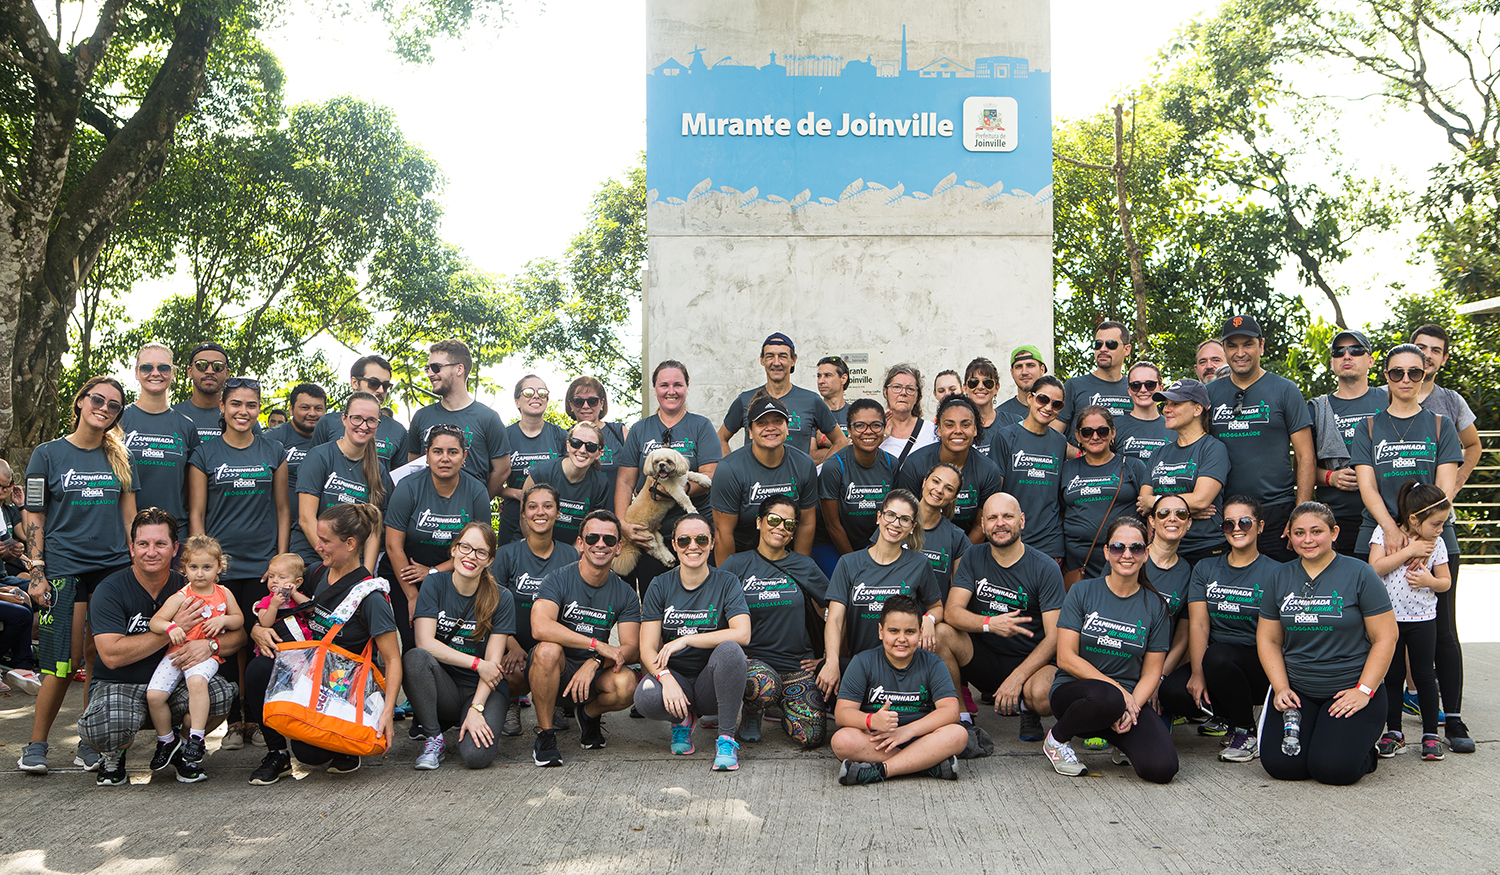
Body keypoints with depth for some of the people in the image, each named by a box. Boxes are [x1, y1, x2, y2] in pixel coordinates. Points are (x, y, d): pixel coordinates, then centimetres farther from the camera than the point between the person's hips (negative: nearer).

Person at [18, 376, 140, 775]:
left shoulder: (120, 458, 11)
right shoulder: (48, 454, 3)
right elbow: (34, 518, 2)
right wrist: (36, 573, -4)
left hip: (113, 567, 3)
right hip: (64, 568, -3)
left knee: (100, 659, 2)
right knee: (64, 661, -6)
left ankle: (90, 744, 12)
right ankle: (36, 745, 9)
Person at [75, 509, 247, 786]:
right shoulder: (110, 590, -10)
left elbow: (238, 635, -1)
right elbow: (112, 655, -22)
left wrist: (211, 644, -25)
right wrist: (173, 628, -22)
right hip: (119, 685, -2)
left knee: (222, 693, -28)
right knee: (108, 724, -37)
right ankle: (114, 755, 4)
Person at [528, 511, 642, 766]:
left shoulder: (625, 594, 0)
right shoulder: (559, 579, -11)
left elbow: (632, 648, -7)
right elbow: (540, 627, -28)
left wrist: (595, 663, -26)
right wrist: (598, 645, -30)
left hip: (594, 671, 3)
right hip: (555, 668, -2)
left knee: (626, 685, -29)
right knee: (549, 649, -36)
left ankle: (589, 714, 8)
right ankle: (545, 734, -16)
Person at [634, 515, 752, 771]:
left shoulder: (727, 583, -2)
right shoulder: (660, 586, 2)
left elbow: (742, 634, -18)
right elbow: (647, 648, -5)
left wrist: (686, 639, -22)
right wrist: (666, 678, -25)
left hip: (712, 683, -1)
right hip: (675, 675, 1)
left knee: (730, 650, -33)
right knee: (646, 699, -32)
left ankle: (727, 739, -18)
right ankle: (683, 719, 5)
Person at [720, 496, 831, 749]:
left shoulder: (804, 567, 7)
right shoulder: (736, 564, 2)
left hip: (798, 665, 2)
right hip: (752, 659, -2)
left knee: (812, 736, -16)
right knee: (765, 683, -38)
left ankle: (784, 706, 19)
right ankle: (752, 713, -1)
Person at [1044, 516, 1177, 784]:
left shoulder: (1155, 606, 5)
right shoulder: (1082, 592, -1)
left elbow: (1151, 672, 4)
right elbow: (1066, 659, -7)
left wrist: (1132, 705, -16)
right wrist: (1118, 691, -16)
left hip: (1130, 698, 2)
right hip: (1073, 690, -2)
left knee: (1162, 768, -24)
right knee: (1108, 699, -39)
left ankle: (1123, 739, 11)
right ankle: (1057, 739, -8)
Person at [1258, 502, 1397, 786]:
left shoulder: (1360, 574, -5)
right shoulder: (1281, 578, 7)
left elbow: (1385, 638, -5)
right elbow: (1268, 639, 10)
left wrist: (1364, 691, -12)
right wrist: (1281, 688, -3)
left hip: (1351, 690, -3)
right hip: (1296, 690, 3)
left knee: (1333, 768, -21)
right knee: (1279, 764, -16)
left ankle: (1364, 749, 13)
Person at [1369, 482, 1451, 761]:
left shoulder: (1436, 543, 0)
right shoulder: (1385, 533, -7)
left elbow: (1446, 581, 7)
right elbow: (1375, 568, -19)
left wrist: (1430, 581, -15)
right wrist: (1408, 551, -20)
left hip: (1422, 620, 1)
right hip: (1389, 617, -1)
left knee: (1424, 676, 4)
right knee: (1393, 675, 6)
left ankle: (1431, 734, 14)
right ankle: (1393, 732, 17)